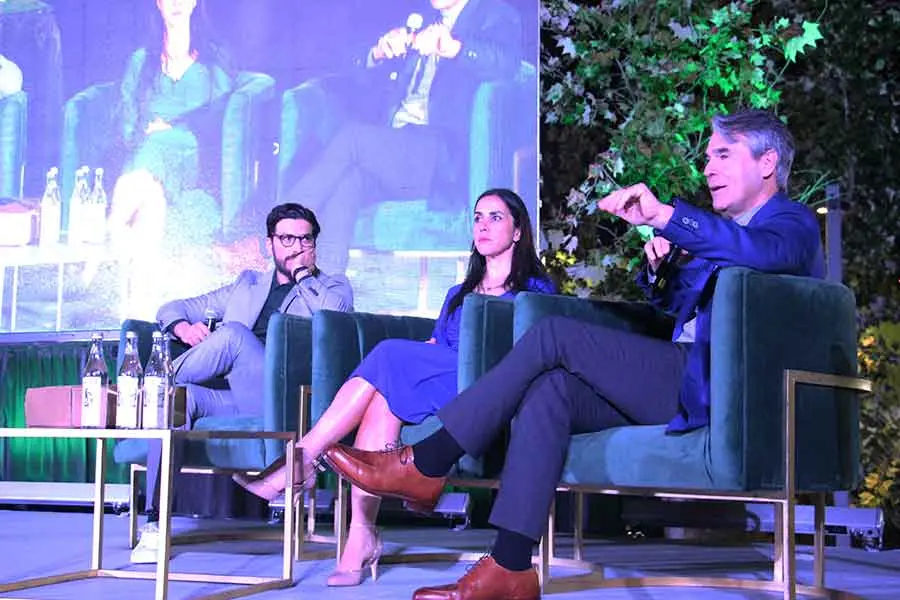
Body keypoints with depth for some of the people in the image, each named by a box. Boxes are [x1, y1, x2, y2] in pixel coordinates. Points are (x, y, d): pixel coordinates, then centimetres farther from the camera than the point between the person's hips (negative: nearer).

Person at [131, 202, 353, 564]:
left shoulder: (333, 288, 21)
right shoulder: (248, 285, 32)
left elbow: (330, 316, -6)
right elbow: (174, 308, 29)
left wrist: (303, 272, 9)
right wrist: (182, 326, 4)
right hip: (234, 399, 4)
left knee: (233, 333, -30)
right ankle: (154, 525, -30)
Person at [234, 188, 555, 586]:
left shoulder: (536, 289, 14)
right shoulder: (459, 294, 32)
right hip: (434, 396, 5)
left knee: (389, 357, -25)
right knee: (384, 398, -30)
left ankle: (300, 461, -27)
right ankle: (361, 532, -37)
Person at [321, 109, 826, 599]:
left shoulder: (794, 222, 2)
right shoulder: (722, 231, 30)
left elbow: (765, 252, -24)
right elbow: (673, 304, 32)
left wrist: (663, 214, -31)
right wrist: (660, 267, 9)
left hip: (711, 386, -8)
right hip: (672, 387, 8)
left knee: (555, 334, -18)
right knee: (548, 391, -16)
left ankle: (423, 467, -16)